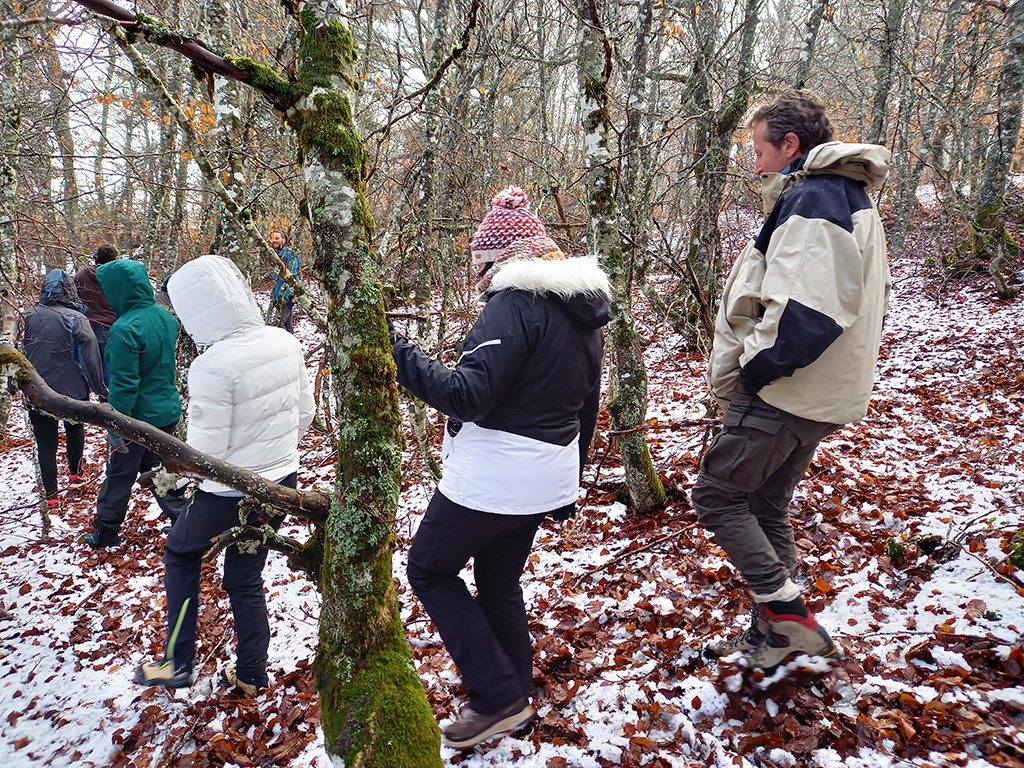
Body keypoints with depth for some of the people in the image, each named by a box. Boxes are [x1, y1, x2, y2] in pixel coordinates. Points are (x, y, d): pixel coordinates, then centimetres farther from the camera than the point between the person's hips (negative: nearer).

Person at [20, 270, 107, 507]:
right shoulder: (76, 320, -14)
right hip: (72, 390, -2)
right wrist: (100, 388, 0)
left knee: (45, 444, 8)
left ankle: (51, 495, 12)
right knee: (74, 428, 26)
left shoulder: (30, 317, -4)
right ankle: (75, 474, 34)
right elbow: (90, 358, -11)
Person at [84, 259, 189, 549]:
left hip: (137, 416, -7)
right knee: (157, 469, 21)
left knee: (119, 476, 11)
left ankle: (105, 533, 27)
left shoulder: (125, 329, -25)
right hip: (168, 411, 7)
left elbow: (123, 384, -24)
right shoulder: (165, 317, -2)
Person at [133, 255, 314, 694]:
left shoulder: (212, 366, -26)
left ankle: (177, 662, 29)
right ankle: (251, 675, 34)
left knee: (180, 553, 24)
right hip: (282, 483, 6)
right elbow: (304, 414, 5)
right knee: (245, 579, 22)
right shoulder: (284, 343, -5)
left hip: (230, 494, -6)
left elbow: (204, 452, -20)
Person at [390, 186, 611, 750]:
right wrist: (569, 479, 25)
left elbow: (470, 394, -27)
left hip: (492, 476, -9)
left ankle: (499, 697, 9)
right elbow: (587, 406, 17)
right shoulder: (586, 311, 11)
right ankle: (513, 703, 33)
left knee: (429, 569, 11)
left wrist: (397, 355, -26)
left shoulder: (516, 302, -18)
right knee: (499, 584, 21)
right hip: (546, 479, 9)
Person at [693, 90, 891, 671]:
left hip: (784, 395, -10)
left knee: (717, 494, 1)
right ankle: (771, 638, 26)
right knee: (768, 507, 17)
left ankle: (787, 611, 1)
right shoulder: (854, 199, 18)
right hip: (820, 394, 10)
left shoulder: (812, 198, -16)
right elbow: (862, 299, 20)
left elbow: (807, 308, -29)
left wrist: (754, 368, -16)